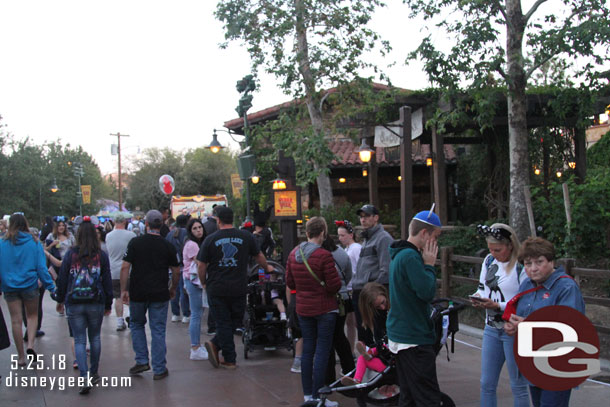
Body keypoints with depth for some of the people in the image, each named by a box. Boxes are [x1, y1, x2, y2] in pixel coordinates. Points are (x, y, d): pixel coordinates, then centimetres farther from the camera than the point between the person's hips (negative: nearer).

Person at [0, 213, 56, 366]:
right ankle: (30, 345, -4)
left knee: (16, 320, 8)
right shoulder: (34, 243, -7)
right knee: (32, 315, 17)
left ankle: (21, 356, 15)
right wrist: (51, 286, -3)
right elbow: (41, 267, -7)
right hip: (30, 285, 0)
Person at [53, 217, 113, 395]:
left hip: (74, 303, -1)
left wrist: (60, 299, 16)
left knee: (79, 340, 2)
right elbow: (107, 280, 2)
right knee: (95, 337, 17)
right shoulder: (101, 255, -2)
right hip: (96, 303, 1)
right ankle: (94, 374, 26)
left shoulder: (70, 254, -3)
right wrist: (108, 304, 11)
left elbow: (62, 279, 2)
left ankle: (84, 378, -10)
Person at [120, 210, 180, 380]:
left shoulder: (135, 242, -5)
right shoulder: (168, 246, -1)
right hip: (159, 294, 0)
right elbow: (176, 271, 5)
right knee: (158, 330, 6)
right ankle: (159, 370, 8)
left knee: (136, 325, 22)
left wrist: (123, 290, -2)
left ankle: (142, 361, 17)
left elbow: (125, 267, -8)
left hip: (137, 294, 0)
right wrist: (173, 288, 20)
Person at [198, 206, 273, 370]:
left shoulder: (210, 240, -4)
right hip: (239, 288, 1)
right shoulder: (246, 237, 1)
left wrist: (204, 283, 16)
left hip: (216, 289, -1)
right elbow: (259, 256, 16)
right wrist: (267, 268, 36)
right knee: (235, 321, 15)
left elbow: (202, 266, -2)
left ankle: (230, 360, 4)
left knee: (223, 323, 7)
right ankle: (216, 344, 2)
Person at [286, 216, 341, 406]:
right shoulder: (324, 256, -18)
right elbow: (335, 286, -17)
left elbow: (290, 283, 10)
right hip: (325, 310, -6)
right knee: (322, 352, 0)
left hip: (303, 310, 6)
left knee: (307, 350, 14)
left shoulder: (293, 254, 2)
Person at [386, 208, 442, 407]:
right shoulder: (411, 257, -18)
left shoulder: (399, 255, 14)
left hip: (399, 335, 10)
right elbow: (427, 292, -21)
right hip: (414, 338, -10)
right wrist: (429, 265, -11)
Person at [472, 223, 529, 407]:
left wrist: (497, 306, -24)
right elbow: (482, 287, 16)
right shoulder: (489, 261, 6)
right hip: (491, 329, 7)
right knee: (486, 384, 13)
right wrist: (478, 298, -5)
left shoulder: (522, 267, -17)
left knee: (518, 386, 6)